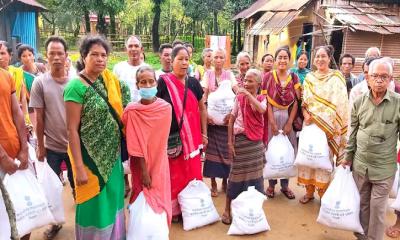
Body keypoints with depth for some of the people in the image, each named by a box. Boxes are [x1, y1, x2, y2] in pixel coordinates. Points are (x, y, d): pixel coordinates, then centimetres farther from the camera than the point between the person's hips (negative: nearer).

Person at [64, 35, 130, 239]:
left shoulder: (110, 80, 3)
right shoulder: (76, 86, -15)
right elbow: (72, 129, -16)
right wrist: (79, 167, -17)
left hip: (112, 154, 6)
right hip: (91, 157, -6)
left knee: (112, 200, 20)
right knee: (95, 204, 9)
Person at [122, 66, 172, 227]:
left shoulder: (166, 108, -9)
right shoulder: (131, 111, -15)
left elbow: (161, 140, -1)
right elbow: (136, 146, -14)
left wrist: (152, 169, 0)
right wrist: (144, 171, -14)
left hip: (159, 163, 2)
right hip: (141, 164, -2)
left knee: (159, 196, 13)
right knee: (143, 197, 11)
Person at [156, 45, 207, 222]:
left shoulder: (193, 83, 6)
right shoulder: (163, 81, -5)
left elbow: (202, 109, 12)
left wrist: (204, 133, 9)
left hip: (191, 136, 4)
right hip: (171, 136, -3)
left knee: (191, 172, 10)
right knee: (173, 174, 5)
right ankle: (173, 209, 21)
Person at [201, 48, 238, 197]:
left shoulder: (229, 74, 4)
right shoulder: (208, 74, 4)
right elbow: (204, 95, -3)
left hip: (226, 117, 0)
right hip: (211, 116, 0)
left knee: (226, 149, 2)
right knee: (212, 149, 0)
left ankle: (225, 181, 20)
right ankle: (213, 183, 13)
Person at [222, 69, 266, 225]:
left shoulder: (261, 99, 2)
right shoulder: (239, 97, -3)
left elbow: (261, 110, -22)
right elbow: (231, 120, -2)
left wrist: (249, 94, -24)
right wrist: (230, 142, -6)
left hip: (256, 141, 2)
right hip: (241, 139, -2)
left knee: (255, 173, 9)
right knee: (237, 174, 2)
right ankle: (227, 209, 13)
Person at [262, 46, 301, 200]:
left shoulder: (294, 78, 3)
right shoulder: (268, 77, -3)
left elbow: (296, 102, -1)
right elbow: (266, 101, -7)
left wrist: (289, 123, -8)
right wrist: (273, 123, -12)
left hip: (289, 118, 2)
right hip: (272, 117, -2)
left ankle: (285, 184, 22)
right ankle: (271, 184, 19)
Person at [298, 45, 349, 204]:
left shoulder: (336, 77, -1)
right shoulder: (309, 77, 9)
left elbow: (340, 103, -5)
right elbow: (304, 101, 10)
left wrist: (324, 121, -13)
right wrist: (306, 115, -8)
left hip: (328, 125, -3)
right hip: (310, 123, 3)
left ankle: (324, 193, 16)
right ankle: (309, 191, 20)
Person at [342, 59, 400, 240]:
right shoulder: (359, 102, -1)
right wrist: (348, 155, 10)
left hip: (384, 169, -3)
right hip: (360, 165, 3)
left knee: (377, 208, 8)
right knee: (362, 204, 18)